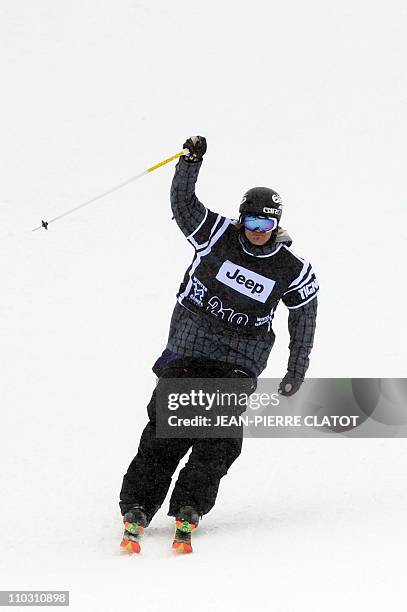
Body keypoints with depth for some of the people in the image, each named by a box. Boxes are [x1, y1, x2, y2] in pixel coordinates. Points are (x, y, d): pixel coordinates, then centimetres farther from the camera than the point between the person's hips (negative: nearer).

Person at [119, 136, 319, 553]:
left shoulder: (293, 272, 0)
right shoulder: (217, 235, -2)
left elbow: (304, 322, 11)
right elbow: (183, 204, -10)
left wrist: (296, 373, 12)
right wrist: (191, 161, -25)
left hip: (238, 363, 1)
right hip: (187, 350, 0)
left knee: (218, 440, -14)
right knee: (166, 432, -8)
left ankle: (188, 510, -15)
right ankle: (136, 509, -6)